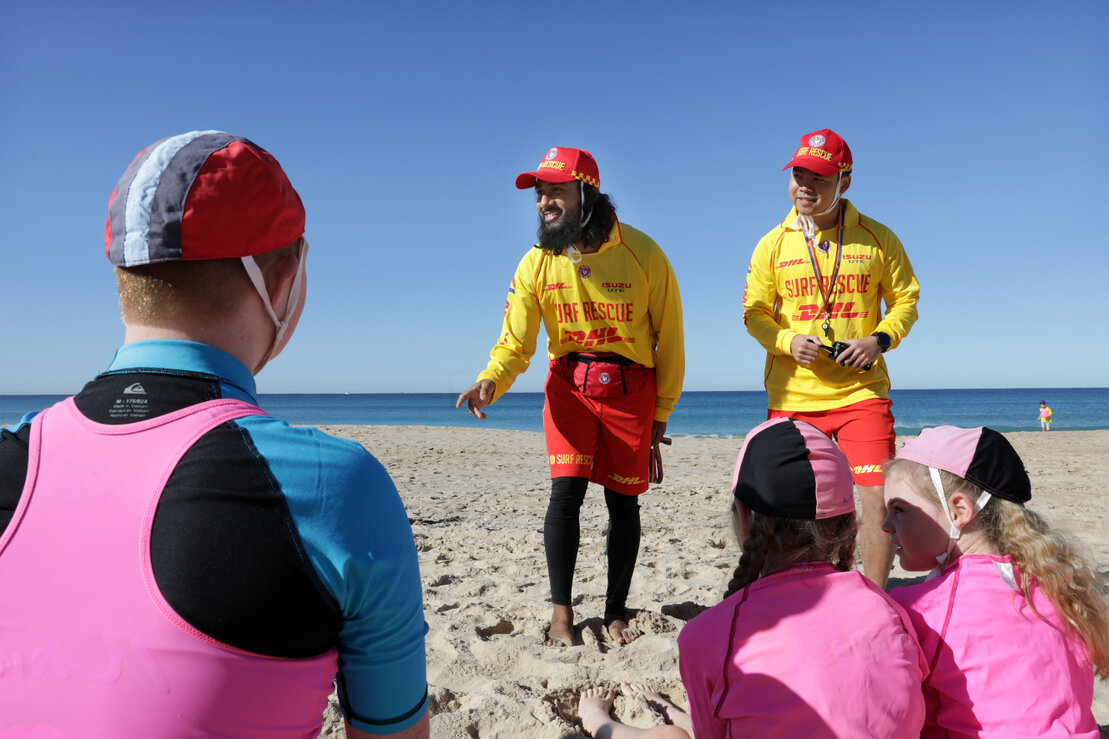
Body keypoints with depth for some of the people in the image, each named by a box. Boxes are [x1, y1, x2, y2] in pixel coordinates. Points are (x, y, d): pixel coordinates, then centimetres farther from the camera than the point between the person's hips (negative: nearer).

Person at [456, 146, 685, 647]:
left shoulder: (641, 253, -11)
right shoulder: (536, 264, -7)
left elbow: (669, 338, -3)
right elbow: (515, 344, -7)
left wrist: (661, 414, -1)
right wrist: (490, 382, -30)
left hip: (632, 388, -1)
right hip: (569, 384, 1)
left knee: (623, 501, 5)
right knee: (566, 490, -11)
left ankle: (615, 611, 23)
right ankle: (561, 611, 7)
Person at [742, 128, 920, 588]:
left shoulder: (877, 238, 4)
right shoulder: (774, 244, 5)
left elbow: (906, 300, 10)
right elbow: (754, 312, 7)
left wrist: (880, 339, -9)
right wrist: (788, 340, -13)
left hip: (862, 391, -1)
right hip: (792, 396, 1)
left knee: (877, 495, -7)